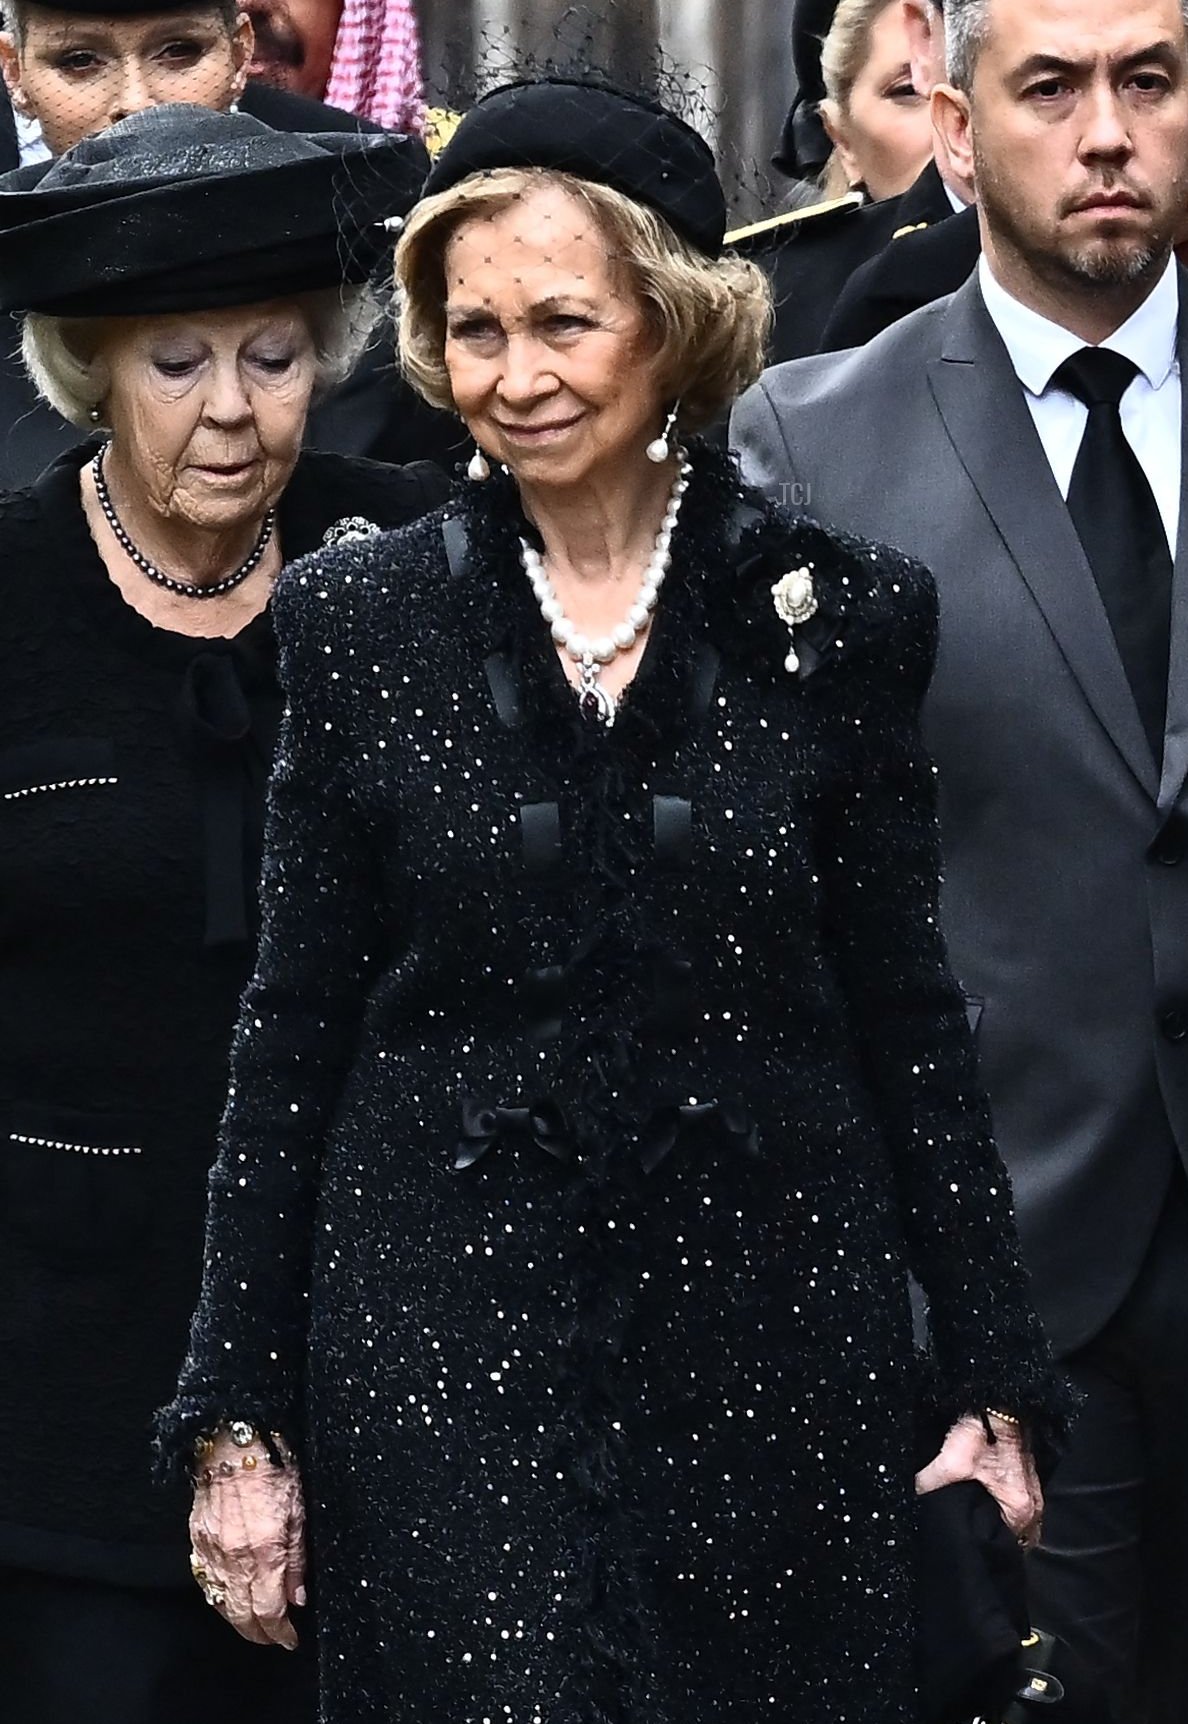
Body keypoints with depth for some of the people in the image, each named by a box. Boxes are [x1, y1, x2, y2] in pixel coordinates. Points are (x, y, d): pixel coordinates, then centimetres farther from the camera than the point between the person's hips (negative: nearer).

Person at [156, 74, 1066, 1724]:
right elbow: (294, 1029, 4)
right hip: (446, 1324, 0)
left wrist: (994, 1383, 2)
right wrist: (238, 1418, 1)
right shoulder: (360, 618, 1)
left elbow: (909, 1015, 4)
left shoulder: (839, 612, 0)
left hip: (772, 1317, 1)